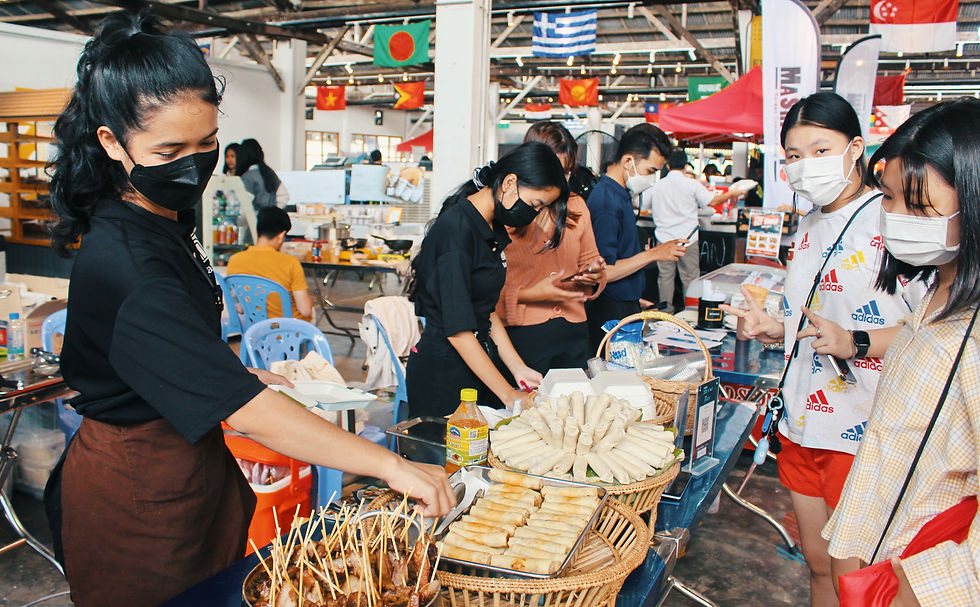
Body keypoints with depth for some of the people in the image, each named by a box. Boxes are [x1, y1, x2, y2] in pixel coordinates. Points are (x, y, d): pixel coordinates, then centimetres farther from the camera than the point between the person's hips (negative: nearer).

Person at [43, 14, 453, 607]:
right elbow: (247, 412, -37)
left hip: (188, 462, 9)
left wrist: (238, 372, 9)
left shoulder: (166, 223, 1)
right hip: (137, 495, -9)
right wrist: (392, 465, -37)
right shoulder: (123, 267, -31)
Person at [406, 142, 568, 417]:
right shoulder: (456, 228, -19)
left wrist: (518, 368, 3)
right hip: (442, 373, -8)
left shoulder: (494, 229, 8)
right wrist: (509, 395, -20)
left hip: (478, 364, 9)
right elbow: (458, 330, -22)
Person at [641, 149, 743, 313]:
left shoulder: (656, 186, 1)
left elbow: (642, 207, 9)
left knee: (665, 276, 9)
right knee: (690, 277, 7)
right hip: (687, 239, -2)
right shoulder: (692, 184, -6)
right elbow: (712, 201, -6)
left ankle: (665, 310, 14)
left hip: (664, 238, 2)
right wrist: (730, 194, 10)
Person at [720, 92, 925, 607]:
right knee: (817, 563, 19)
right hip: (804, 420, 7)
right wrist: (775, 329, 6)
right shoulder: (811, 226, 12)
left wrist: (856, 342, -29)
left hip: (864, 429, -7)